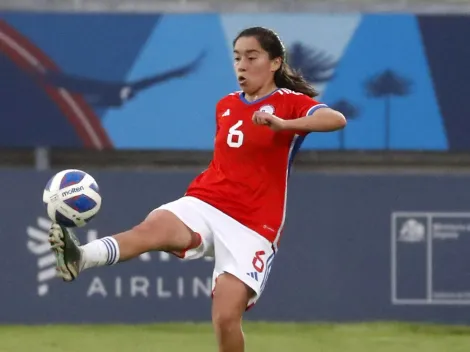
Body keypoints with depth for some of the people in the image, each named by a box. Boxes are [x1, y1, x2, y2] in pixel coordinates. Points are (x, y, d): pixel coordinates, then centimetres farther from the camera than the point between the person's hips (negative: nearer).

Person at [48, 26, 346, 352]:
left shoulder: (290, 103, -2)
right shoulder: (225, 106, 16)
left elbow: (337, 119, -23)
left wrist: (282, 124, -37)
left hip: (251, 227, -4)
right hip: (203, 206, 4)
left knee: (226, 318, -13)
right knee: (152, 228, -29)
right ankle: (81, 258, -57)